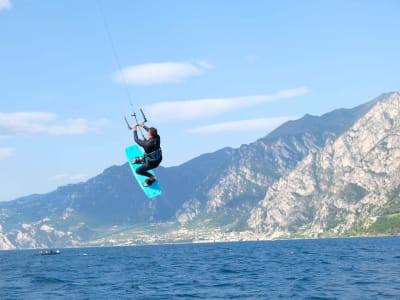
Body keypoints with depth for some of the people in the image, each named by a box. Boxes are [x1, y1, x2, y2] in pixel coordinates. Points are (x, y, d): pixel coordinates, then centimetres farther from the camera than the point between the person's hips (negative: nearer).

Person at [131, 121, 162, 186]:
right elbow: (152, 132, 1)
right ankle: (142, 159, 52)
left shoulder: (147, 144, -39)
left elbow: (137, 140, -22)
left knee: (138, 171, 16)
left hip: (152, 163, -6)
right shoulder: (157, 137, -23)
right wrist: (143, 126, 13)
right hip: (159, 158, 6)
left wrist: (135, 130, -7)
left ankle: (151, 177, 30)